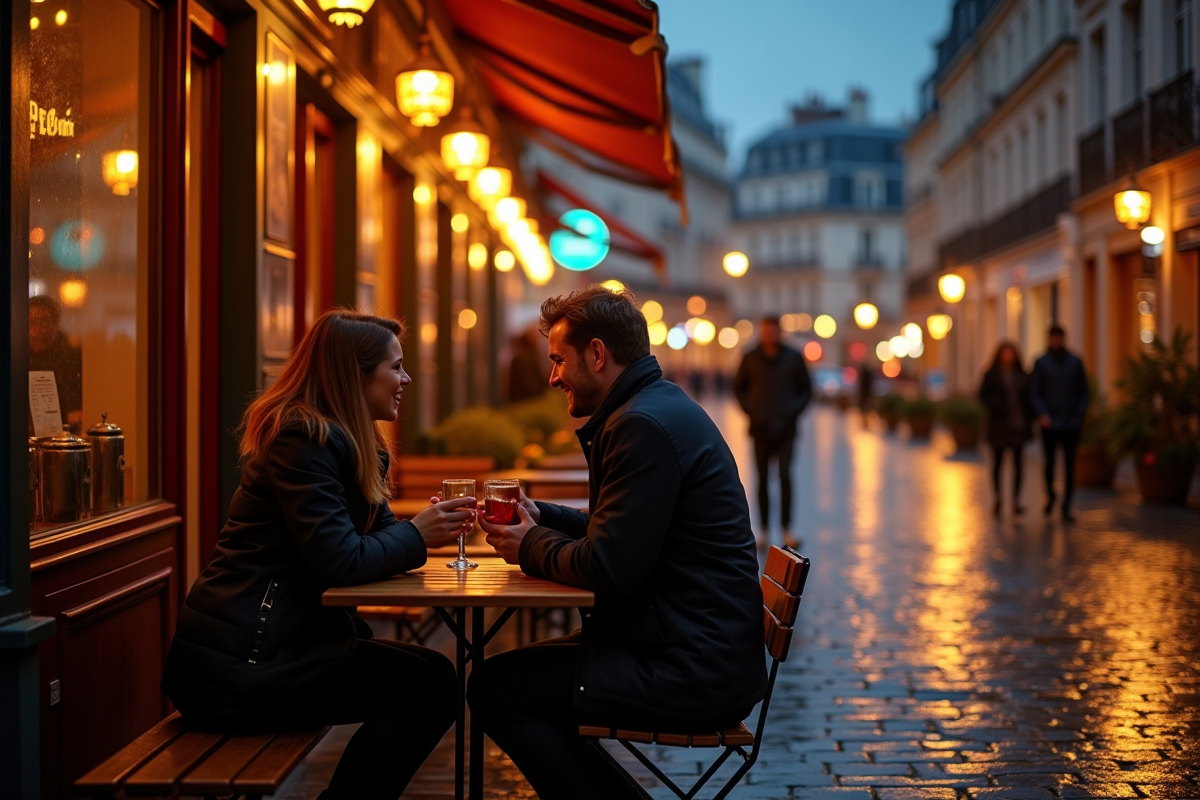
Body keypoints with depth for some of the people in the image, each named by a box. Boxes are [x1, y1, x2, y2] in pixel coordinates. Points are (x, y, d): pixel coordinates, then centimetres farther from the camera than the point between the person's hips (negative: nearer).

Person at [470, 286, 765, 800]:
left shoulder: (645, 425, -19)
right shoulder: (660, 407, 15)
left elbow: (609, 568, -21)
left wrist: (531, 547, -4)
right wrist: (541, 517, 13)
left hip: (696, 672, -11)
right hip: (699, 647, 11)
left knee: (493, 688, -10)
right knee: (518, 669, 19)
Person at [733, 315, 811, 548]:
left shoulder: (794, 358, 3)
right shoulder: (751, 359, 5)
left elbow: (806, 389, 10)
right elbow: (739, 388, 15)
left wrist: (793, 411, -4)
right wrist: (751, 410, 0)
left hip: (785, 428, -1)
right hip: (760, 428, 1)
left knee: (785, 475, -12)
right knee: (763, 478, 4)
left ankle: (786, 529, -9)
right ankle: (764, 529, 11)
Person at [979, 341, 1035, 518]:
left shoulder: (1021, 375, 9)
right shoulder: (991, 375, 2)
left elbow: (1028, 398, 9)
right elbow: (983, 395, -2)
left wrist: (1030, 419, -2)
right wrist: (996, 405, -19)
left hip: (1018, 424, 2)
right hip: (999, 425, -2)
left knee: (1017, 462, -2)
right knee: (998, 462, 4)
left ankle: (1016, 500, 0)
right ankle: (997, 498, 17)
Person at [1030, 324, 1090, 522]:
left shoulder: (1076, 362, 7)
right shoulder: (1041, 363, 3)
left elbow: (1084, 391, 10)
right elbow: (1035, 392, 1)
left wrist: (1080, 414, -4)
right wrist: (1042, 414, -12)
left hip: (1071, 424, 1)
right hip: (1050, 424, -1)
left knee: (1070, 466, -3)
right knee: (1050, 463, 6)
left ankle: (1066, 508, 1)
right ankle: (1050, 495, 33)